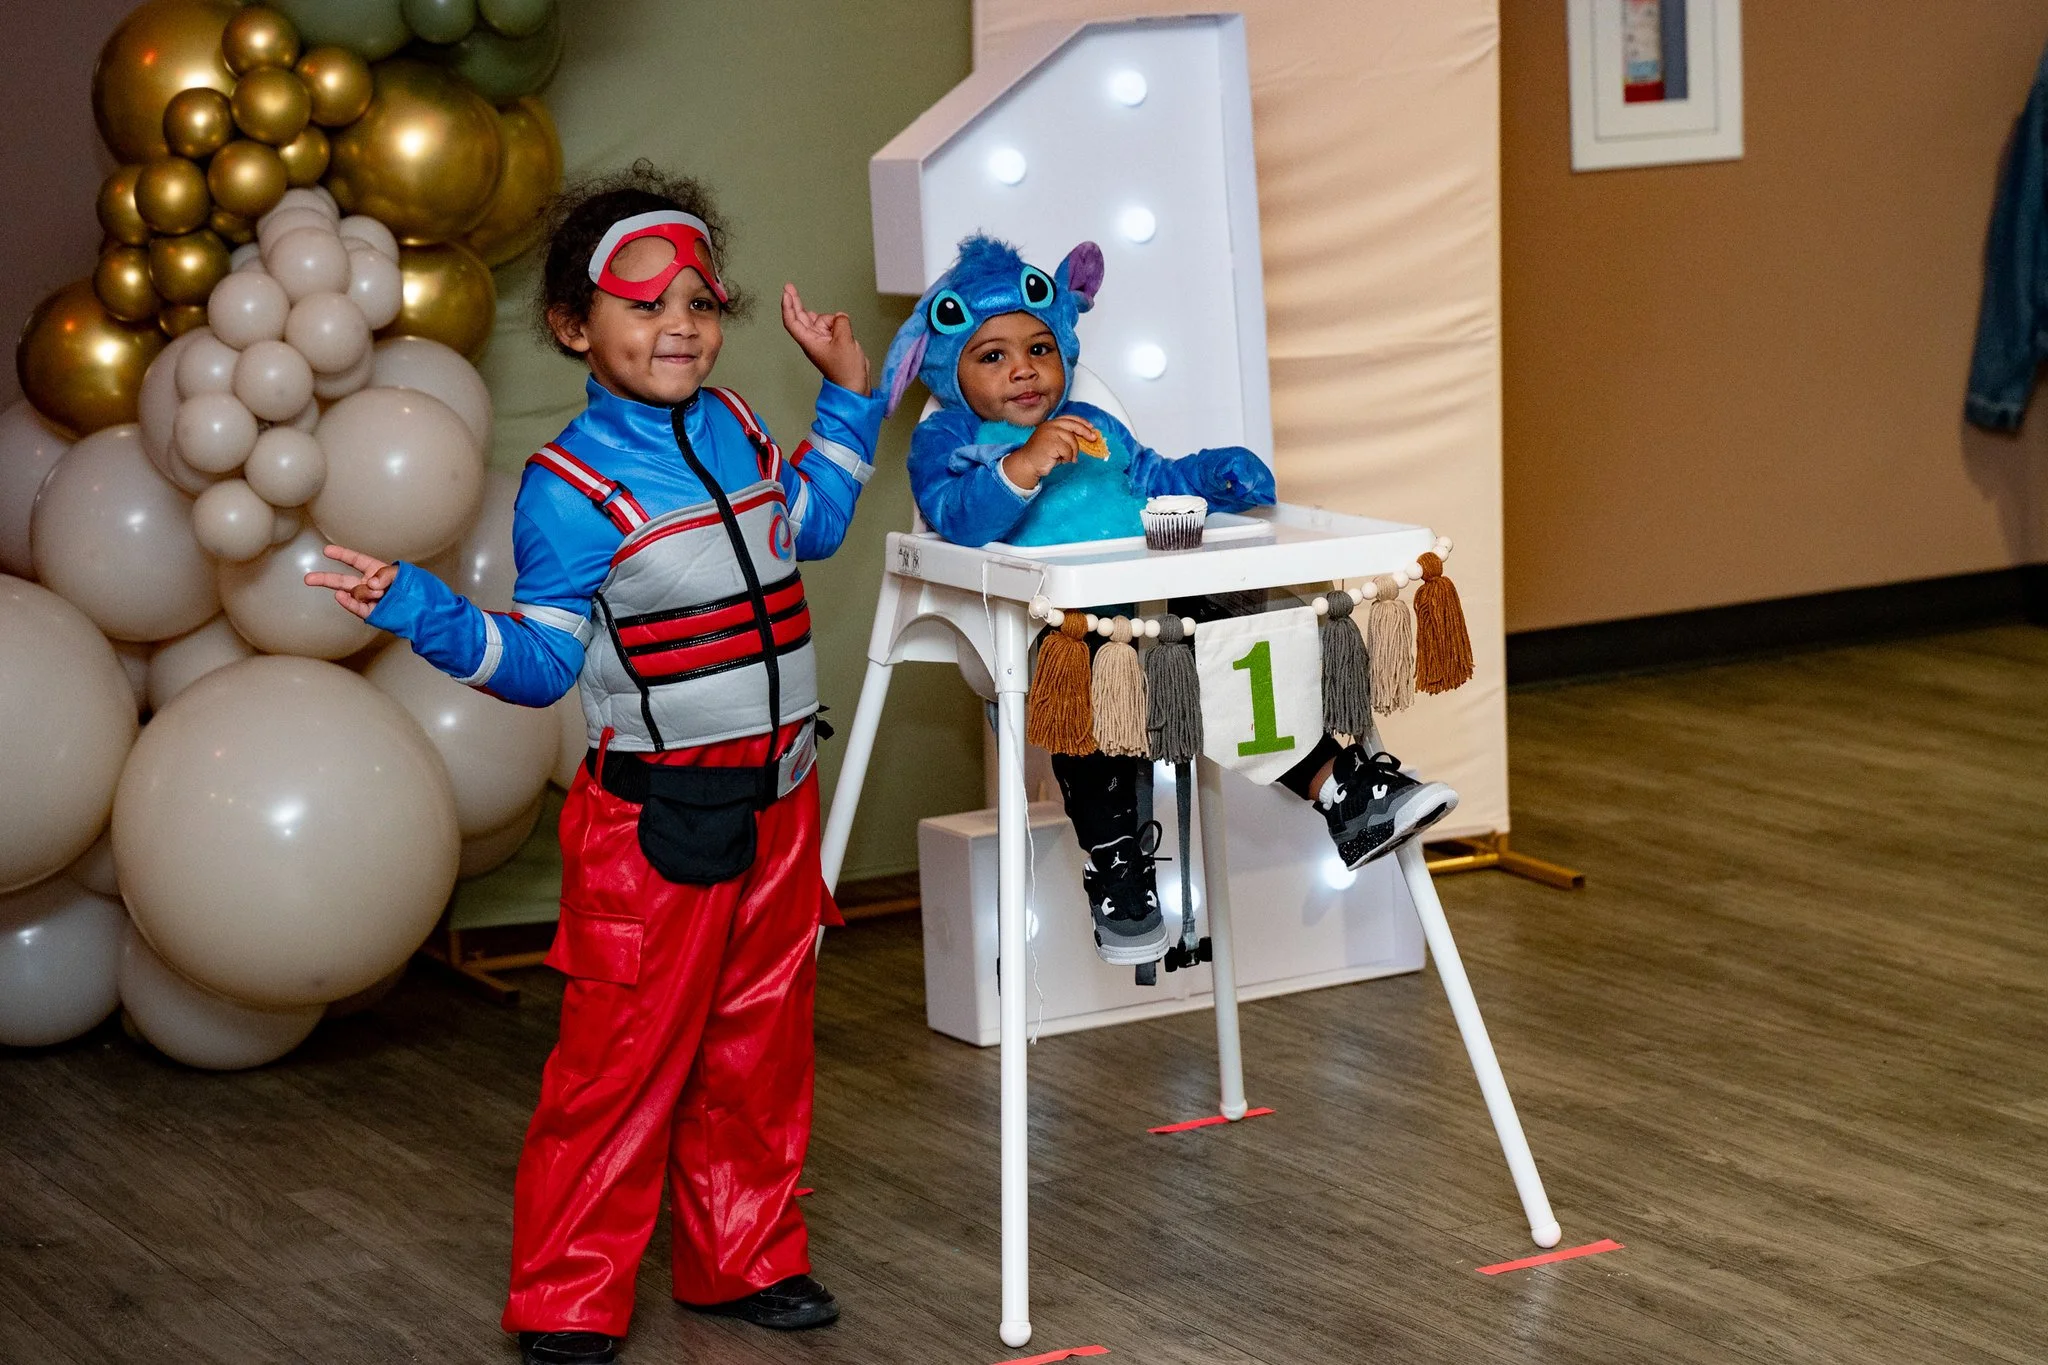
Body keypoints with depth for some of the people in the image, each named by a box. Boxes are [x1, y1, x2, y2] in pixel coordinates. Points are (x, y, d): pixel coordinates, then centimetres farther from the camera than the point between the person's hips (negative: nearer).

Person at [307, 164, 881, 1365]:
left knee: (760, 1046, 15)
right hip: (657, 822, -7)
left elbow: (806, 527, 27)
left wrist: (847, 394, 25)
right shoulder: (569, 490, -13)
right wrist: (425, 614, -24)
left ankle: (743, 1258, 29)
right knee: (626, 1059, -3)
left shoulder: (736, 429, 7)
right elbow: (540, 663, -10)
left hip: (778, 804, 7)